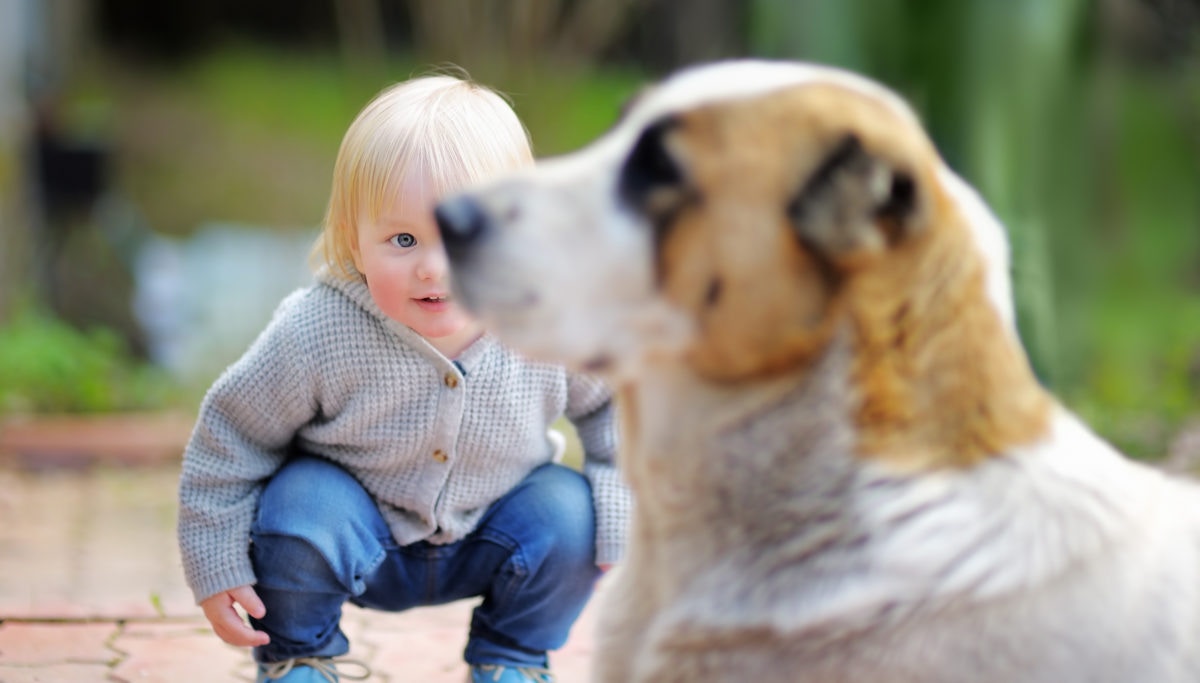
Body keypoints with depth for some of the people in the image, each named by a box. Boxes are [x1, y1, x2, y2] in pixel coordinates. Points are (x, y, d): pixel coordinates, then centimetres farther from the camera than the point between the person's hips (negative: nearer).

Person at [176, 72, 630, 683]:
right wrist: (216, 564, -11)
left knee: (568, 512, -21)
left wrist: (619, 508, -9)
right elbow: (233, 436, -15)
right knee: (302, 504, -31)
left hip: (487, 537, 2)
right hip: (359, 539, -2)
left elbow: (615, 401, -3)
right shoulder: (315, 335, -29)